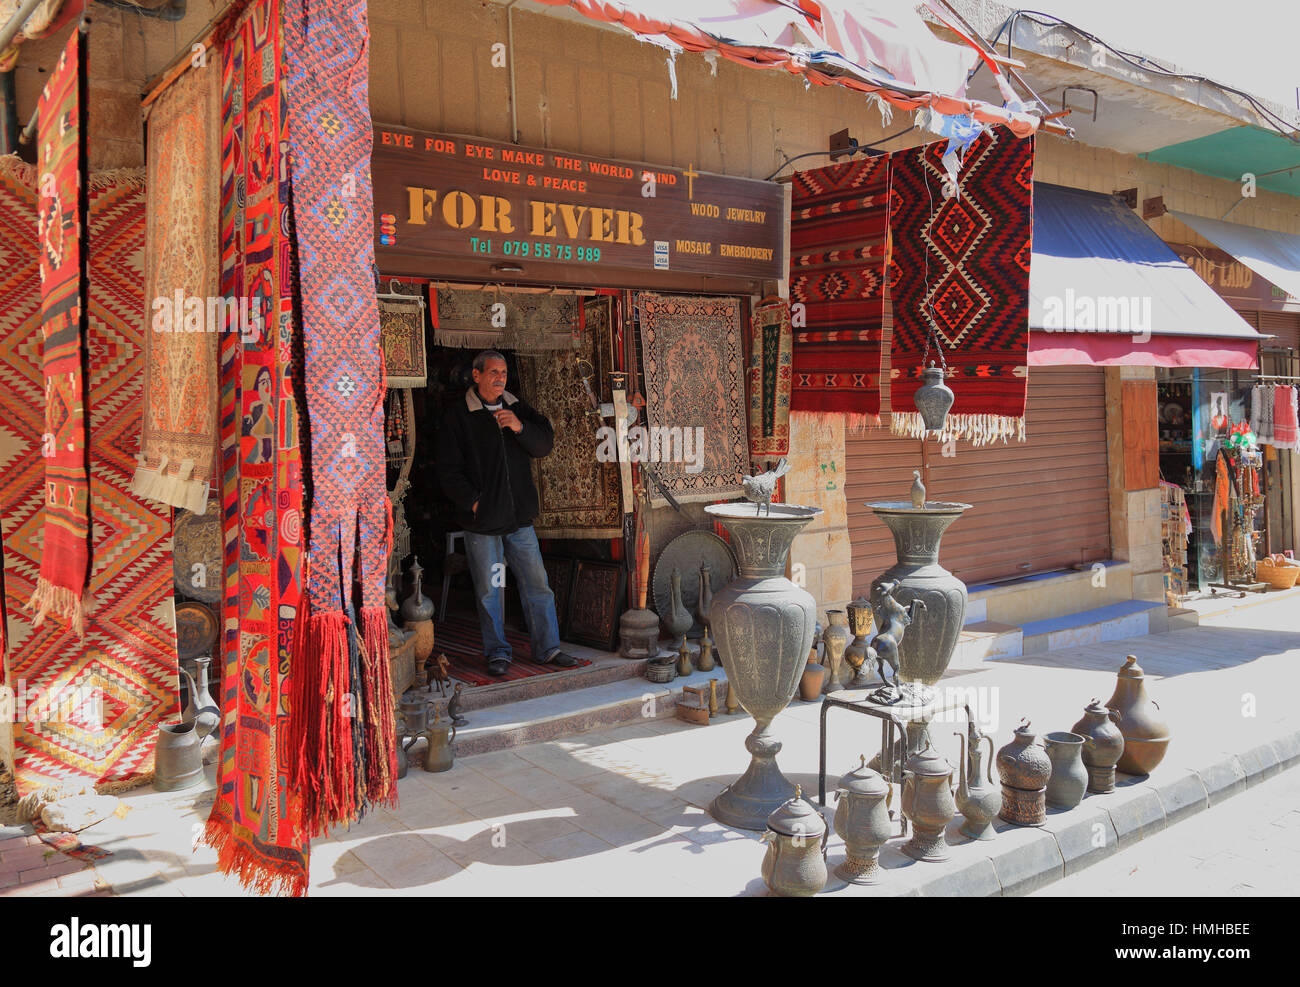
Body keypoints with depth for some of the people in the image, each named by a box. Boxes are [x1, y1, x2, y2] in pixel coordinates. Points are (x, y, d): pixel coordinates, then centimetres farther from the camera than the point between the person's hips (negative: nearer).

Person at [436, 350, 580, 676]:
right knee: (489, 590, 4)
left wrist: (520, 428, -12)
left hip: (519, 516, 4)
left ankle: (547, 648, 16)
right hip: (481, 519, -3)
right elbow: (449, 469, -4)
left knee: (537, 583, 5)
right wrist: (473, 501, -11)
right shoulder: (458, 416, -2)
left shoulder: (519, 408, 11)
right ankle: (497, 653, 18)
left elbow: (545, 445, 5)